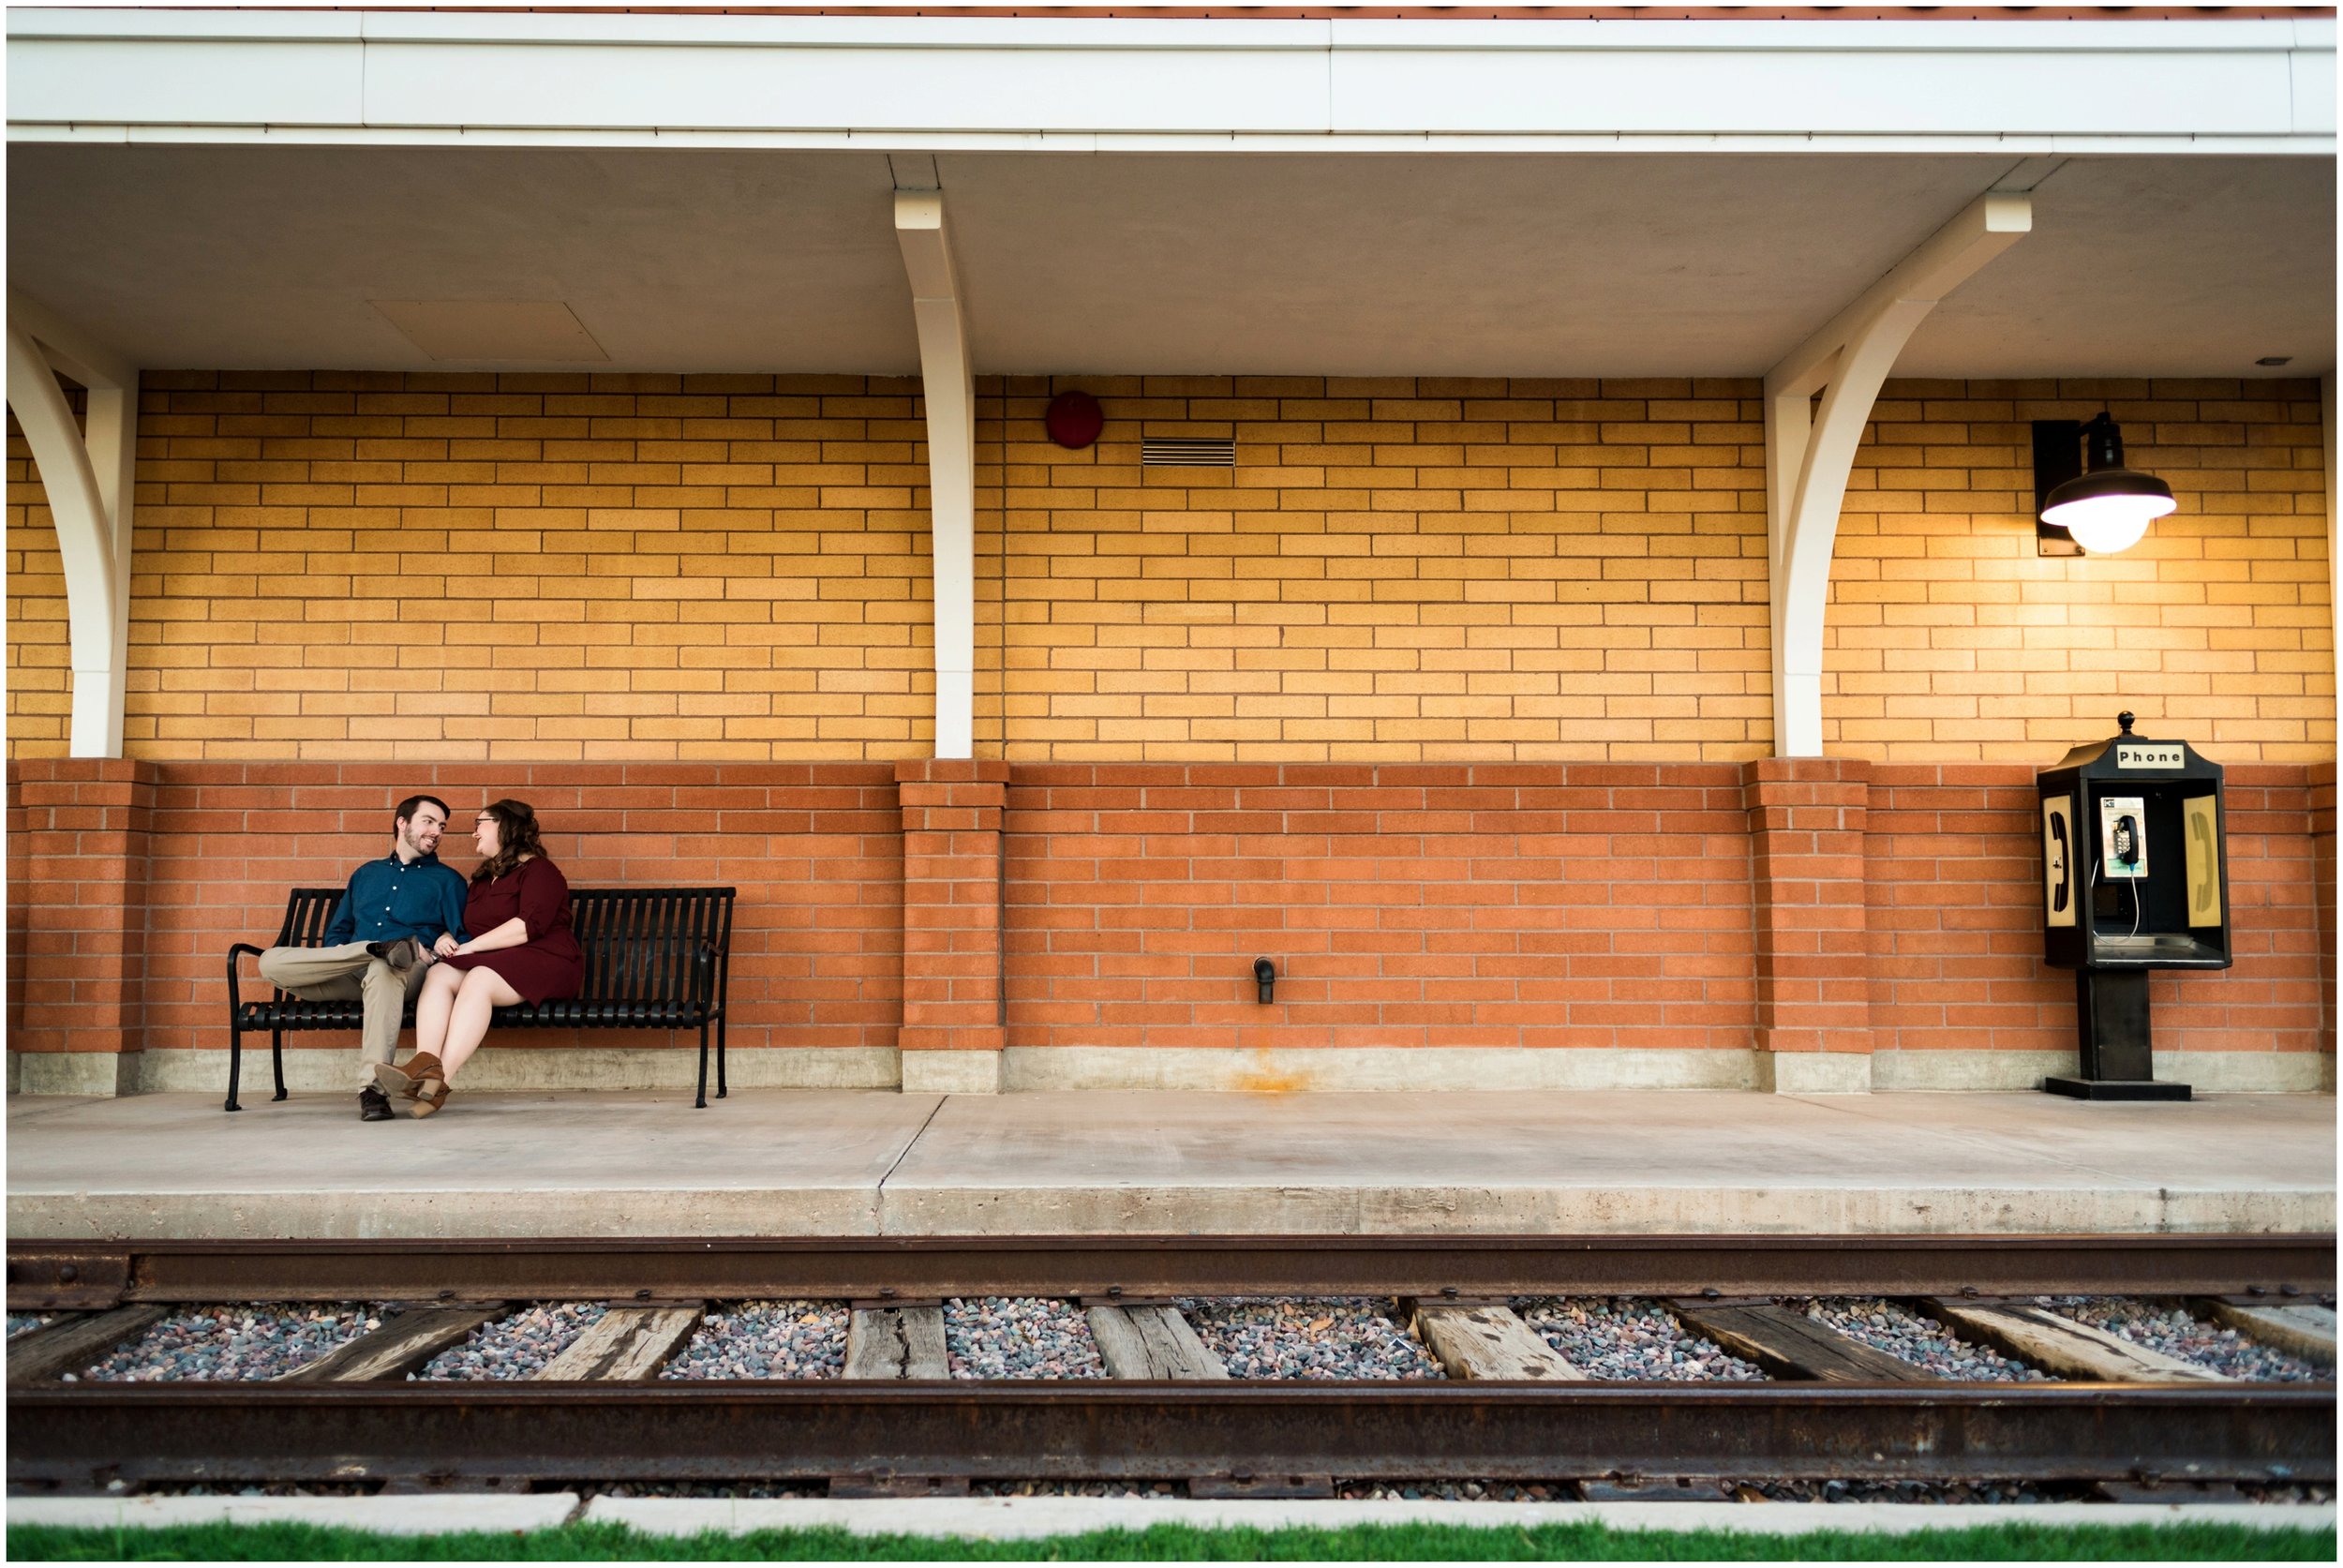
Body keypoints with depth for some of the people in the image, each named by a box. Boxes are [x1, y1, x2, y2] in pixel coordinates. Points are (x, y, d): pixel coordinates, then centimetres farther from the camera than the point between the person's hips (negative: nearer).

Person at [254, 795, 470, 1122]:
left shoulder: (447, 879, 18)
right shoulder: (366, 873, 28)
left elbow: (464, 939, 8)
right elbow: (337, 932, 25)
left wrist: (449, 941, -16)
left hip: (408, 970, -3)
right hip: (348, 975, 4)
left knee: (381, 970, -42)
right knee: (270, 962, -20)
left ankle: (372, 1089, -47)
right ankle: (379, 948, -26)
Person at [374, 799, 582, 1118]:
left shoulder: (538, 871, 0)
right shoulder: (483, 879, 26)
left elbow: (528, 926, -15)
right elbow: (464, 927, 29)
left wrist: (470, 946, -13)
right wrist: (447, 939, 4)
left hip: (544, 962, -7)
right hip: (492, 961, 7)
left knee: (477, 980, -33)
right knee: (439, 974, -21)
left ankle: (440, 1082, -43)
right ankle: (425, 1065, -45)